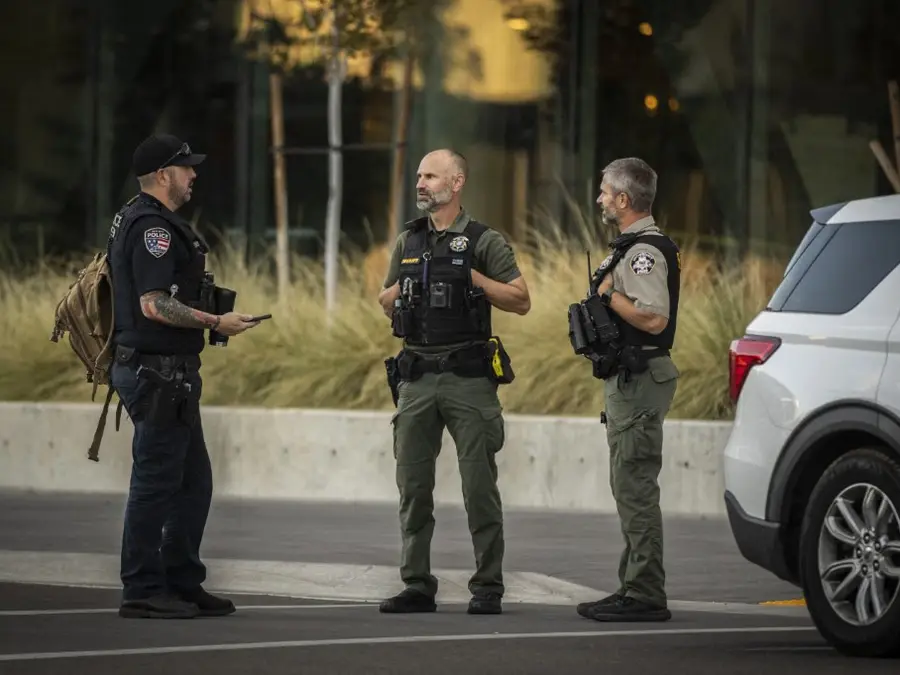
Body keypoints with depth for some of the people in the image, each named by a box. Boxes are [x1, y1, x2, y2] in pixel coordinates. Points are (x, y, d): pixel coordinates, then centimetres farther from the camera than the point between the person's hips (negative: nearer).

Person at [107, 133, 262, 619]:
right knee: (155, 482, -6)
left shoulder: (136, 220, 18)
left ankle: (182, 584, 19)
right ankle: (142, 592, -2)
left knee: (193, 482, 14)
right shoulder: (152, 227, -16)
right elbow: (155, 305, -23)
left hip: (168, 374, 11)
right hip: (157, 373, -11)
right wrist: (216, 322, -17)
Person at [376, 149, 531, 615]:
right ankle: (417, 586, 10)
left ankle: (488, 588, 0)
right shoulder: (408, 241, 14)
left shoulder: (484, 242, 0)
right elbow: (386, 303, 22)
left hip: (468, 378, -5)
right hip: (417, 379, 5)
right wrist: (399, 291, 1)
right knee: (413, 486, 4)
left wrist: (475, 279, -11)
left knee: (479, 486, -4)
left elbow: (521, 301, -2)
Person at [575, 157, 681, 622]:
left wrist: (609, 295, -17)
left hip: (639, 380, -11)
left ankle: (646, 595, -11)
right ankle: (634, 587, 20)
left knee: (636, 488, -11)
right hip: (628, 380, 11)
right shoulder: (634, 247, 18)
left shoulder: (646, 251, -16)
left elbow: (653, 319, -27)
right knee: (629, 488, 14)